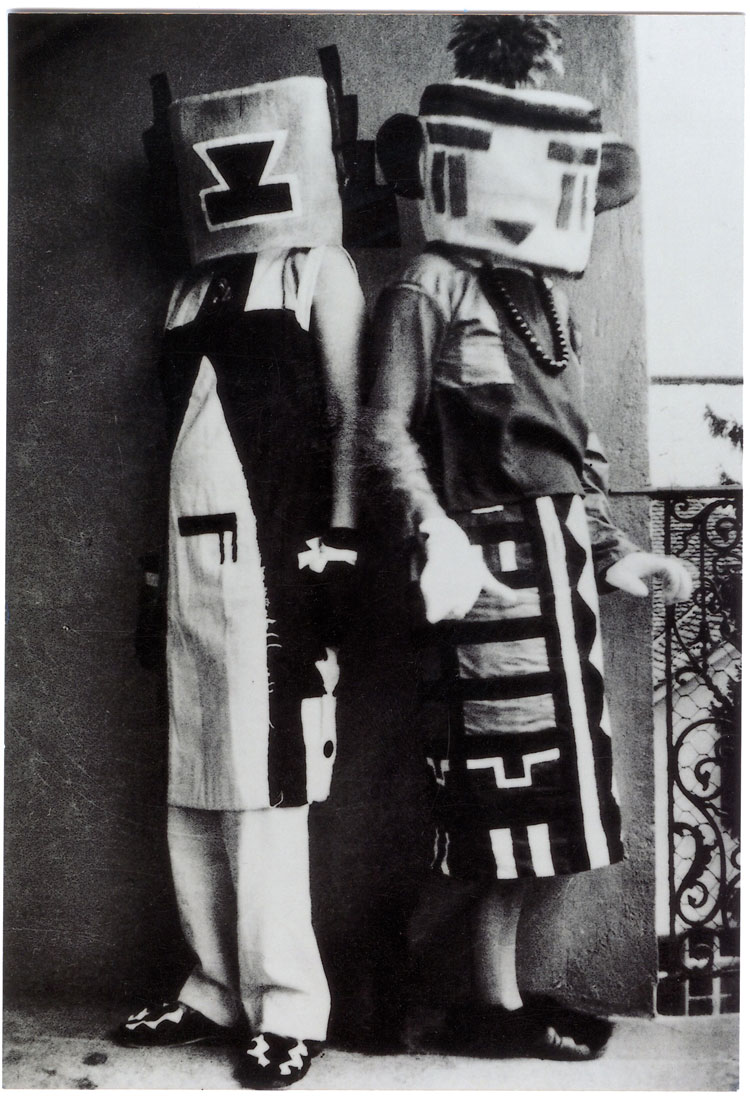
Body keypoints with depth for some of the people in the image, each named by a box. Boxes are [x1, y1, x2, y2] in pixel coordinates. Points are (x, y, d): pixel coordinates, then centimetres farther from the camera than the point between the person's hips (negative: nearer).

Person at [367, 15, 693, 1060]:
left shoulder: (541, 294, 19)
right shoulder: (428, 290, -5)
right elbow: (389, 431, -11)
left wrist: (616, 550, 20)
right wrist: (436, 531, -25)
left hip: (558, 560, 8)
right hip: (494, 561, -8)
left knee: (536, 794, 12)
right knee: (507, 786, -2)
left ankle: (500, 992, 24)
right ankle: (492, 1002, 13)